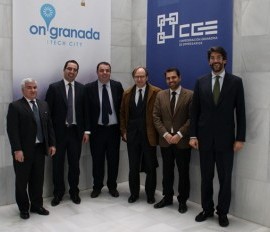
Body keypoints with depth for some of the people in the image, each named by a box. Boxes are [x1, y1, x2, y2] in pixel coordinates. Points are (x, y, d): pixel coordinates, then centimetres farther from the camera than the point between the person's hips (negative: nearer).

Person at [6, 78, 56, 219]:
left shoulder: (43, 105, 12)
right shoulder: (15, 106, -6)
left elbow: (49, 126, 13)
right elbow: (12, 130, -13)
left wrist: (52, 144, 6)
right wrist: (17, 149, -19)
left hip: (40, 148, 5)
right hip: (23, 150, -5)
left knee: (38, 179, 12)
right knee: (22, 180, 8)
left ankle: (37, 205, 26)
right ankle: (24, 208, 23)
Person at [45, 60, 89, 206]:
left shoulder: (82, 88, 4)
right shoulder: (54, 87, -3)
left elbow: (85, 110, 6)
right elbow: (48, 111, -4)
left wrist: (86, 130, 1)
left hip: (76, 131, 2)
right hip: (59, 131, -2)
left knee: (75, 164, 10)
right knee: (58, 164, 8)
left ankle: (74, 192, 25)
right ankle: (58, 193, 23)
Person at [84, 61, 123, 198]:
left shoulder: (117, 86, 1)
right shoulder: (89, 88, -3)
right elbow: (87, 111, -3)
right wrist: (87, 130, -7)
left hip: (114, 129, 1)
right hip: (97, 129, -1)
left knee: (113, 160, 10)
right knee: (97, 160, 8)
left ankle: (112, 186, 27)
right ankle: (97, 187, 25)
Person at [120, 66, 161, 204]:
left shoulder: (156, 92, -5)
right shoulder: (127, 93, 8)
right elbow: (122, 114, 12)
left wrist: (158, 132, -8)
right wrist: (124, 131, 5)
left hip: (149, 135, -3)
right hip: (132, 135, 3)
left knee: (150, 167, 8)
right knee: (133, 167, 10)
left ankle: (150, 194, 23)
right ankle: (134, 193, 25)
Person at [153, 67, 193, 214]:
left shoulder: (190, 95, -4)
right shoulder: (160, 95, 7)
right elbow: (156, 117, 3)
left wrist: (179, 135, -16)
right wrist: (165, 134, -9)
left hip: (182, 141, -3)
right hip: (165, 140, 3)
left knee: (183, 172, 7)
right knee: (167, 171, 13)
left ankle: (182, 201, 20)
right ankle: (167, 197, 27)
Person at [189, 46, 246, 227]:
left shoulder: (236, 81, 0)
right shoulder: (201, 82, 5)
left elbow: (240, 112, -2)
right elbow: (195, 111, 5)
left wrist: (240, 138, -6)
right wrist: (193, 135, -1)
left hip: (226, 138, -1)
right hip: (205, 137, 2)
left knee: (225, 178, 6)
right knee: (206, 177, 11)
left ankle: (223, 212, 21)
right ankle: (207, 209, 25)